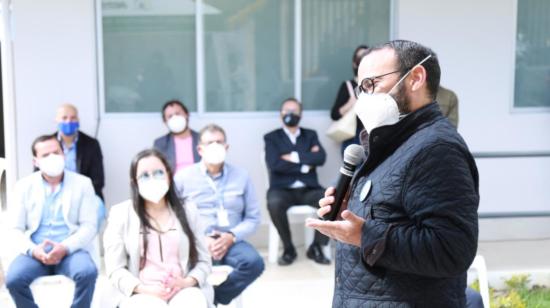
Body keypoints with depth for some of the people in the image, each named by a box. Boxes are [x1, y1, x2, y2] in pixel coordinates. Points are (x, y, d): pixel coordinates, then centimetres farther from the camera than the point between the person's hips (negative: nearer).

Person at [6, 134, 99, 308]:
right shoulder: (24, 186, 10)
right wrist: (33, 250, -16)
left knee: (88, 272, -33)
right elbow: (16, 230, 5)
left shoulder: (82, 183, 6)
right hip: (36, 252, 1)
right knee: (13, 279, -28)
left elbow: (89, 226, -1)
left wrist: (65, 248, -19)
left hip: (71, 251, -1)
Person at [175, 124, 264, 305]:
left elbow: (253, 218, 8)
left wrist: (231, 237, -10)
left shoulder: (241, 176, 11)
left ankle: (213, 298, -7)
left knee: (254, 262, -29)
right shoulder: (183, 177, 6)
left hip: (230, 242, 3)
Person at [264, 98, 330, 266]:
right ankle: (288, 249, -14)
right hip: (282, 189, -2)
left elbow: (320, 158, -1)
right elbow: (274, 164, -8)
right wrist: (306, 162, -6)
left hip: (308, 189, 2)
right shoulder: (271, 137, 10)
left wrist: (295, 157, -8)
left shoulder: (310, 135, 18)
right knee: (274, 203, -37)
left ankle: (316, 247, -9)